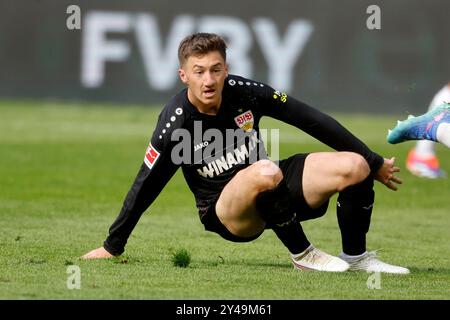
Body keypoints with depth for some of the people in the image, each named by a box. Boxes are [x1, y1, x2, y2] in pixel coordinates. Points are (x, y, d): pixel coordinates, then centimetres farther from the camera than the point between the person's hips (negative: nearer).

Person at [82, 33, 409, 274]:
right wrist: (112, 247, -3)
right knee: (266, 172, -38)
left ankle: (356, 257, 2)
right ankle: (302, 255, -19)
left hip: (271, 192, 4)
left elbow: (312, 121, -2)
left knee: (354, 166, -16)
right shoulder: (176, 122, -17)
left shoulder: (243, 92, -10)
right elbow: (145, 187, -9)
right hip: (226, 214, -4)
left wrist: (373, 162, 4)